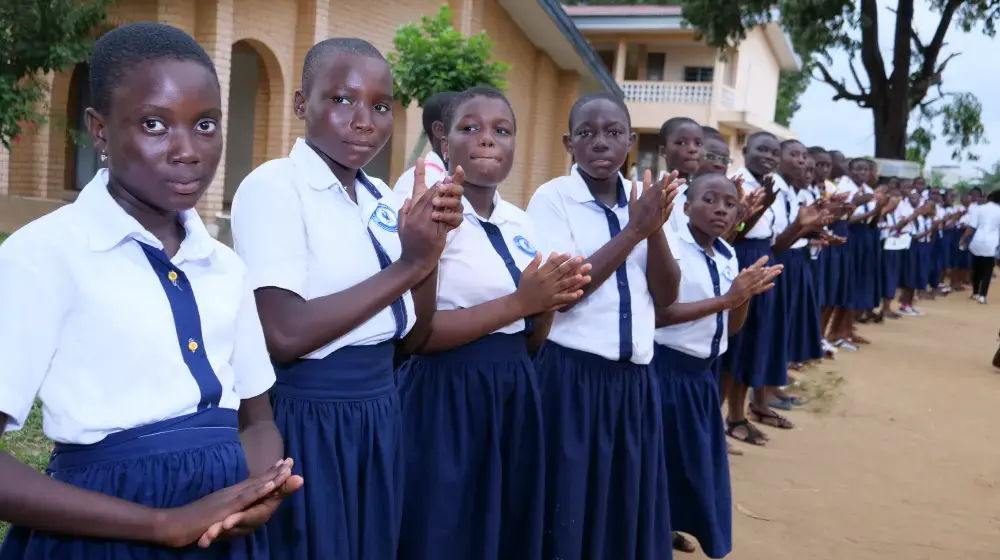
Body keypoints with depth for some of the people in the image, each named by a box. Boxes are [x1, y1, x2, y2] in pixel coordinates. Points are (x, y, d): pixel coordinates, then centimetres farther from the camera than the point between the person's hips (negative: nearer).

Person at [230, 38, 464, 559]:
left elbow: (409, 338, 9)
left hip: (378, 418, 7)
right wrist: (406, 266, -18)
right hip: (304, 421, -7)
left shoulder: (384, 199, 7)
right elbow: (282, 336, -23)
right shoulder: (273, 186, -13)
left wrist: (431, 247, -7)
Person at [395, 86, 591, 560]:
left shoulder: (520, 223, 10)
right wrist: (518, 302, -20)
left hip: (512, 396, 7)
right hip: (445, 396, -7)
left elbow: (531, 342, 13)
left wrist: (547, 304, -9)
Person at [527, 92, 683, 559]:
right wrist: (633, 230, -17)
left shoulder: (643, 200, 7)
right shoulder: (552, 198, -7)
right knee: (570, 507, 5)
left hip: (635, 377, 5)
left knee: (629, 505, 15)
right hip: (571, 374, -5)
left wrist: (656, 228, -12)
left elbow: (665, 296, 4)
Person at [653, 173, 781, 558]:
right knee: (663, 459, 1)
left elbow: (731, 327, 11)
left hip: (703, 373, 8)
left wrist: (747, 294, -9)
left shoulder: (728, 257, 7)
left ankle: (672, 526, 35)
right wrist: (726, 298, -24)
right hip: (666, 370, -8)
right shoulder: (669, 248, -15)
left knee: (698, 459, 17)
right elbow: (658, 315, -24)